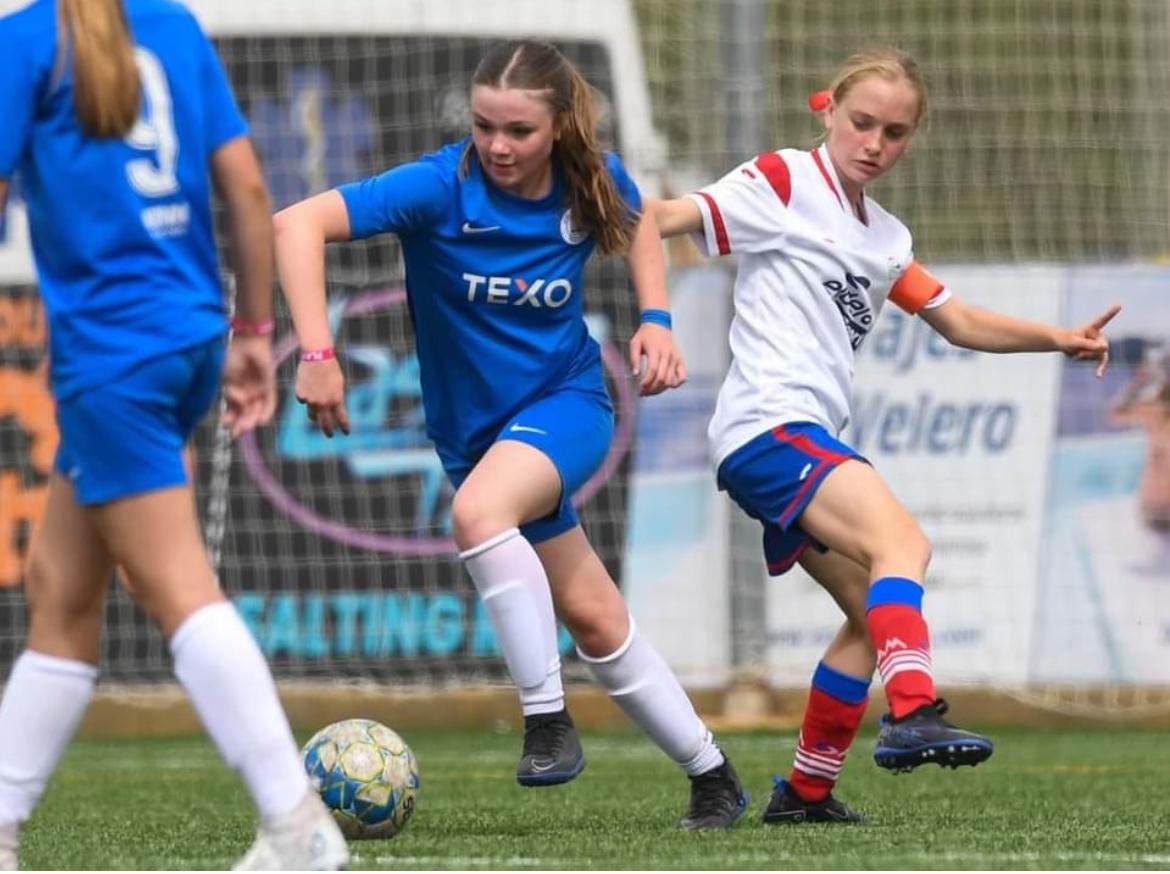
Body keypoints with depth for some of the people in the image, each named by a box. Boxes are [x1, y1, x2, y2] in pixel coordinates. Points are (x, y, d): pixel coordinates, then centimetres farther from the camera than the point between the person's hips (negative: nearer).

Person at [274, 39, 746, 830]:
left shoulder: (594, 181, -12)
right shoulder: (441, 187, -21)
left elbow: (638, 225, 14)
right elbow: (298, 225, -30)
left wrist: (656, 319, -2)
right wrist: (317, 353, -38)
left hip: (566, 400, -2)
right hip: (477, 427, 2)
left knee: (479, 511, -34)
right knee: (592, 616, 9)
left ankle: (549, 723, -27)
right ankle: (713, 778, 25)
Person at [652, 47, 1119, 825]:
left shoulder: (885, 239, 22)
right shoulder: (783, 183, -1)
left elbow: (959, 321, 29)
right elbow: (670, 217, -12)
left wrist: (1061, 340, 17)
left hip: (809, 441, 9)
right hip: (767, 424, -9)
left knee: (876, 610, 10)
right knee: (901, 540, -29)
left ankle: (807, 790, 19)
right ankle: (912, 715, -47)